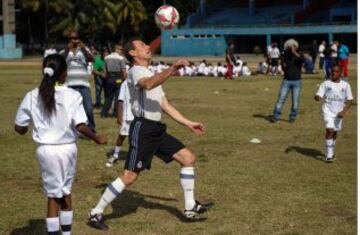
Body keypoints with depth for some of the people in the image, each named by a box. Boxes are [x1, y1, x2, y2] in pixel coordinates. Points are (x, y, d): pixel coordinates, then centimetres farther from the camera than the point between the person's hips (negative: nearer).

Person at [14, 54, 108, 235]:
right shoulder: (72, 96, -10)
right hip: (67, 148, 0)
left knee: (53, 195, 9)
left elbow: (19, 128, 1)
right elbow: (80, 125, -17)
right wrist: (96, 138, -2)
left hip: (45, 149, 1)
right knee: (66, 192, 18)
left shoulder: (32, 96, -4)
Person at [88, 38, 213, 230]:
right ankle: (96, 213, 3)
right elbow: (148, 85, -33)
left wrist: (189, 124, 20)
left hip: (157, 129, 9)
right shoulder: (136, 71, -7)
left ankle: (190, 208, 13)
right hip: (143, 129, -9)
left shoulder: (153, 75, 22)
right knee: (130, 176, -9)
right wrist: (172, 69, -44)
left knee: (188, 158, 6)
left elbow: (166, 106, 24)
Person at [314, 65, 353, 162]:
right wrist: (317, 97, -33)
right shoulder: (326, 84, -2)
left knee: (335, 132, 13)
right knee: (329, 130, -17)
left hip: (339, 113, 2)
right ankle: (329, 155, -16)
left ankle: (331, 151, 34)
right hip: (328, 111, -2)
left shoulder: (345, 85, 1)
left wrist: (344, 111, -10)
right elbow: (319, 96, -8)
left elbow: (349, 100, 3)